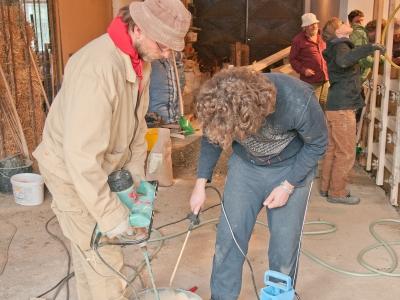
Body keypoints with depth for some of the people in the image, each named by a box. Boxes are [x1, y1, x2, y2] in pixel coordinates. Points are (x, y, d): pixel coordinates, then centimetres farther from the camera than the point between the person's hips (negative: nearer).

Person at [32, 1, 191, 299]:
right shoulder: (97, 68, -34)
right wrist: (111, 214, -29)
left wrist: (136, 176, 1)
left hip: (102, 167, 8)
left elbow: (136, 123, 4)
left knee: (89, 248, 22)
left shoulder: (140, 60, -5)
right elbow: (80, 153, -35)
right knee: (104, 257, 1)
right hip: (72, 170, -8)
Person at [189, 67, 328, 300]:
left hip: (292, 168, -2)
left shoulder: (298, 102, -37)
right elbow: (211, 137, -4)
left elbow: (317, 144, -16)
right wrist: (201, 183, -5)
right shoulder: (220, 105, -28)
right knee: (229, 237, 0)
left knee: (285, 245, 0)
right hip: (245, 165, 3)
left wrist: (288, 186, -17)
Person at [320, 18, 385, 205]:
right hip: (342, 108, -10)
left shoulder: (336, 48, 17)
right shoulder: (341, 47, -13)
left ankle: (326, 187, 24)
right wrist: (370, 47, -35)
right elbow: (343, 61, -38)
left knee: (332, 150, 15)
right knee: (346, 153, -2)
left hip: (334, 107, 10)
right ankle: (337, 193, 5)